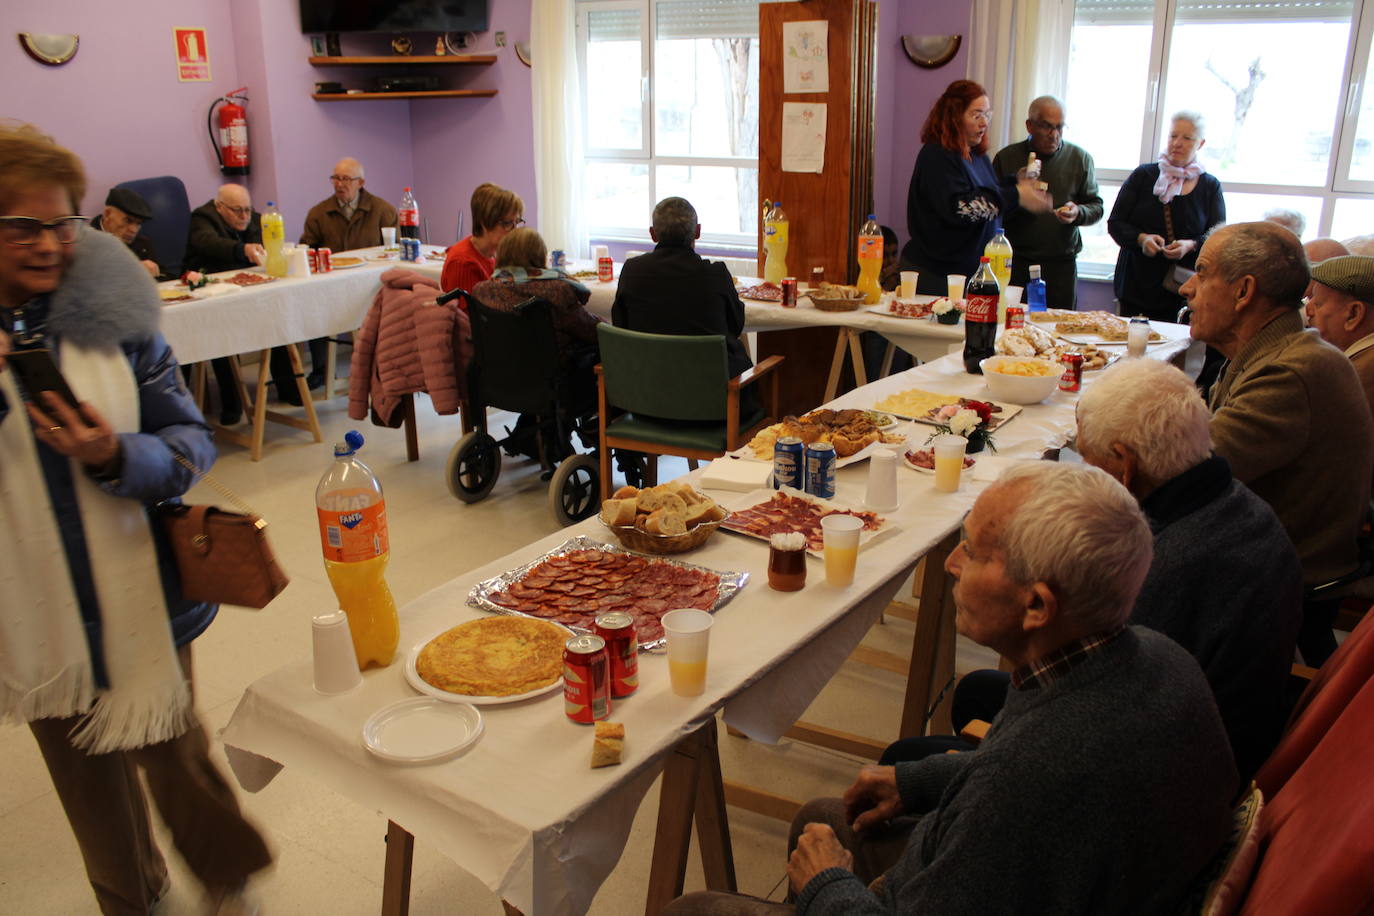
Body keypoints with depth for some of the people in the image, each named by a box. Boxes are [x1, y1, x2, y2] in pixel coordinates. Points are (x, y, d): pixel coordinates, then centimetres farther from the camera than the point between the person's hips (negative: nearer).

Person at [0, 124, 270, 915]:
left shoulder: (112, 308, -8)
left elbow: (193, 439, -6)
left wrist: (118, 457, -26)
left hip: (142, 593, -1)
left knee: (172, 748, 12)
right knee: (84, 769, 19)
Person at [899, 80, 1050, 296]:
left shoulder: (978, 156, 15)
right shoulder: (937, 156, -13)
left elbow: (991, 202, 20)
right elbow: (958, 208, -25)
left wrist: (1016, 183, 1)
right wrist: (1016, 196, -23)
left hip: (971, 271, 8)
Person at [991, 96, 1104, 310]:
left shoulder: (1080, 158, 8)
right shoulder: (1006, 158, 5)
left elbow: (1096, 207, 10)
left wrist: (1078, 213, -13)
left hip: (1062, 264, 1)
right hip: (1015, 263, -1)